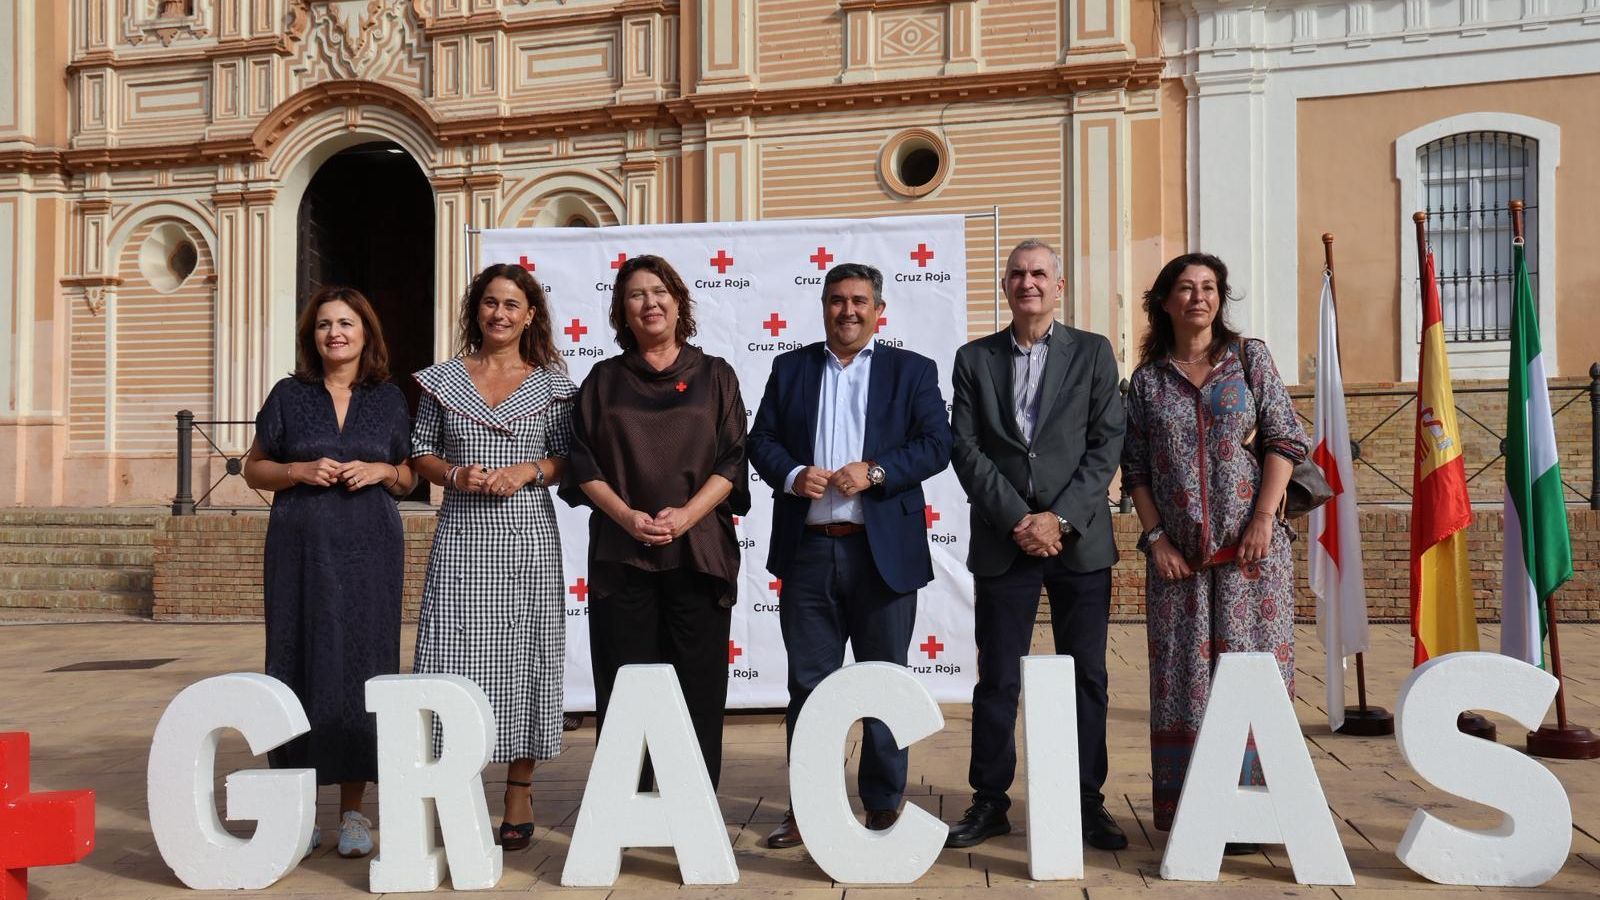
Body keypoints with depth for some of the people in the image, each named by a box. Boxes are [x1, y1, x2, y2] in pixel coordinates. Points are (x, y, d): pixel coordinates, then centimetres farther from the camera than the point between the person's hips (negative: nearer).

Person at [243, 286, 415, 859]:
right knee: (300, 662, -1)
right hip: (300, 547, 0)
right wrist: (301, 471, -8)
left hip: (369, 549, 0)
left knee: (363, 663, -1)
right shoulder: (289, 394, 8)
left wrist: (380, 471, -6)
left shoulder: (389, 398, 10)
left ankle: (353, 808, 8)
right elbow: (254, 469, 10)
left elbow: (408, 478, 15)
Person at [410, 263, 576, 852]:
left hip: (529, 537, 0)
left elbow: (569, 461, 7)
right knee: (455, 658, -4)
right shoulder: (443, 380, 9)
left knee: (523, 657, 3)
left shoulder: (551, 383, 6)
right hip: (462, 537, 1)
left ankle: (519, 797, 14)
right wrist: (455, 474, -8)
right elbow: (420, 454, 11)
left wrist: (529, 470, -10)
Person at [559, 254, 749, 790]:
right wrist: (626, 515, -11)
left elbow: (732, 461, 2)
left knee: (698, 686, 0)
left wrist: (686, 514, -13)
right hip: (621, 554, 1)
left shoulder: (715, 376, 9)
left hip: (698, 550, 0)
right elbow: (583, 463, 5)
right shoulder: (605, 380, 11)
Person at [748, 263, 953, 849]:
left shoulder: (913, 371, 7)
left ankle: (884, 806, 20)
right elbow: (761, 441, 8)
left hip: (884, 552, -1)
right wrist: (792, 475, -12)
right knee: (807, 684, 7)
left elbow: (935, 445, -2)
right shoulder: (789, 368, 12)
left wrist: (875, 471, -16)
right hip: (807, 551, 2)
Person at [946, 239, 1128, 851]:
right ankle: (990, 801, 15)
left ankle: (1087, 802, 17)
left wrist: (1060, 518, -10)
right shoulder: (975, 358, 8)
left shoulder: (1092, 353, 7)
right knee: (997, 680, 4)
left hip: (1080, 541, 0)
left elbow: (1107, 443, 0)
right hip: (1004, 541, 0)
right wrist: (1017, 520, -10)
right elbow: (966, 449, 1)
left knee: (1087, 677, 6)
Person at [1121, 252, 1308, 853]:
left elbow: (1285, 440, 1)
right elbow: (1135, 468, 8)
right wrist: (1155, 537, -3)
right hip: (1178, 554, 1)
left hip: (1249, 548, -1)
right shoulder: (1147, 379, 8)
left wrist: (1263, 519, -9)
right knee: (1183, 676, 3)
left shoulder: (1250, 358, 6)